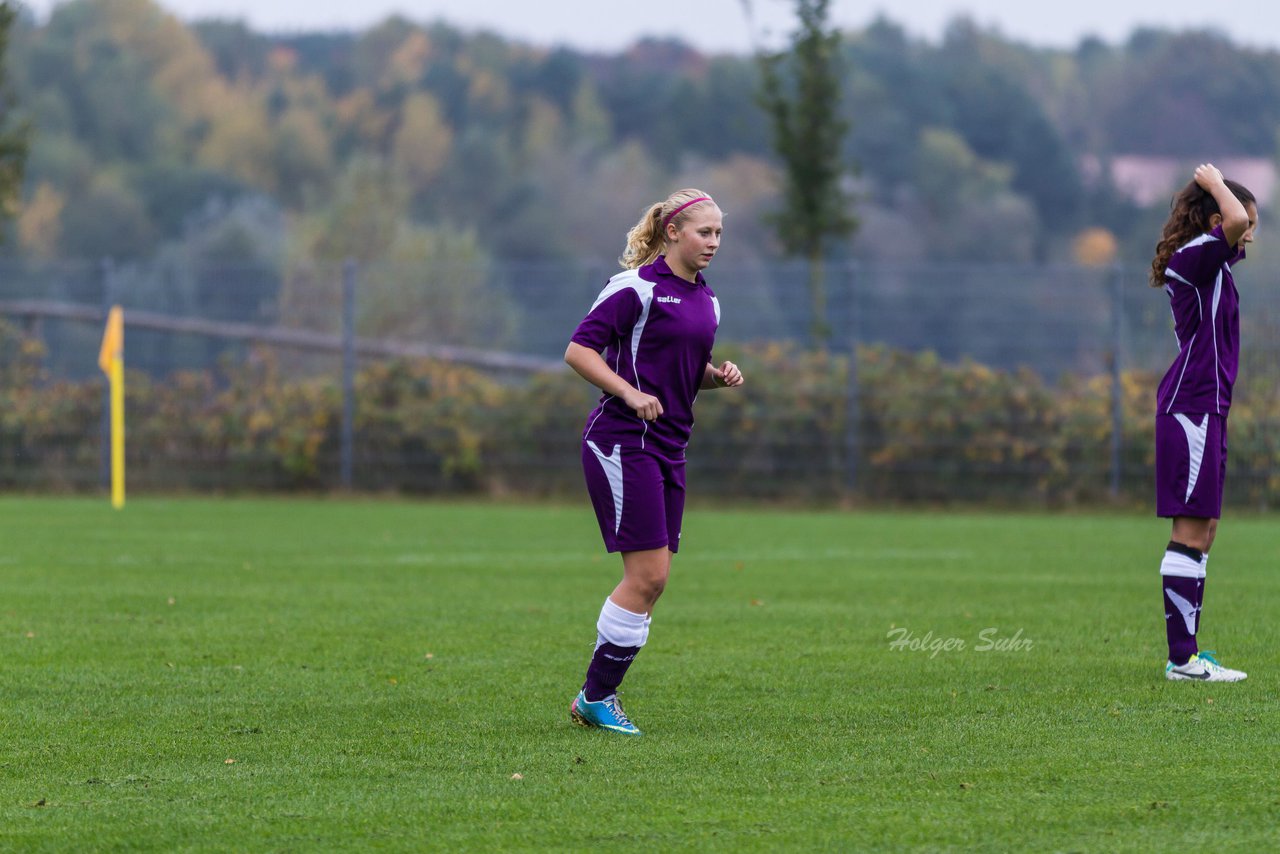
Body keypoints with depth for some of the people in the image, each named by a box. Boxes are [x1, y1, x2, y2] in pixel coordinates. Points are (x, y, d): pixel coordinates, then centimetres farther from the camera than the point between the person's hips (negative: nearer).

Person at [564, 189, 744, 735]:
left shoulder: (707, 302, 15)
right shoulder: (635, 288, -10)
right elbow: (578, 350, -12)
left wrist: (719, 377, 6)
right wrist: (630, 393, -21)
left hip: (668, 448, 8)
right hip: (621, 442, -8)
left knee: (652, 579, 5)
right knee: (648, 574, -12)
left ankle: (599, 696, 13)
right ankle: (596, 697, -2)